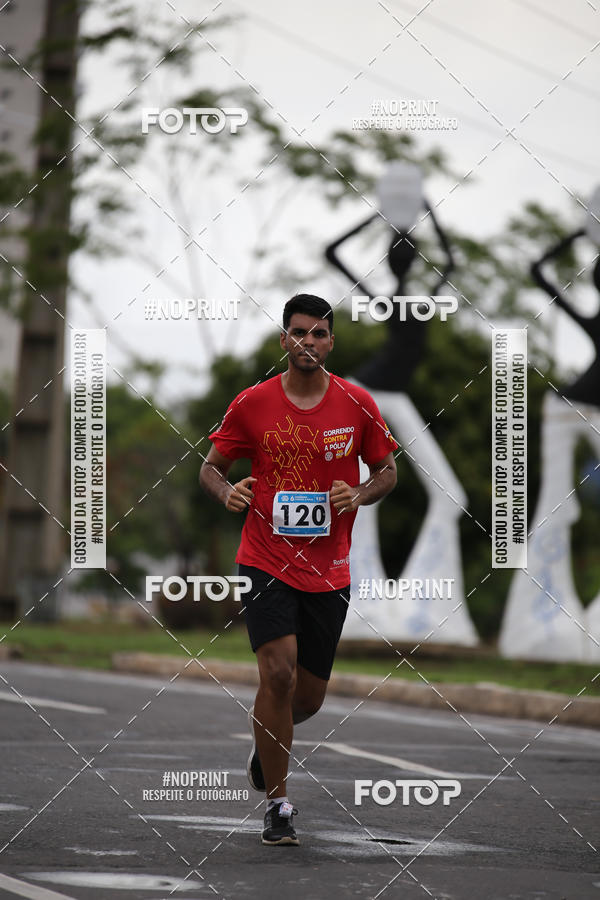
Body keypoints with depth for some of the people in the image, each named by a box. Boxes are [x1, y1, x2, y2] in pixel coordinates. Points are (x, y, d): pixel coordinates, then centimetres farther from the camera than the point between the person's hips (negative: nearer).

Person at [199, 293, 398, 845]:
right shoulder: (253, 404, -3)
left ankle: (264, 733, 45)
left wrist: (358, 496, -11)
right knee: (278, 673, -18)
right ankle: (278, 805, -6)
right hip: (266, 562, -2)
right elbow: (211, 467, 6)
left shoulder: (357, 405, -1)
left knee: (307, 697, 8)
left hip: (328, 571, 2)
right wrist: (227, 493, -16)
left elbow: (387, 471, 10)